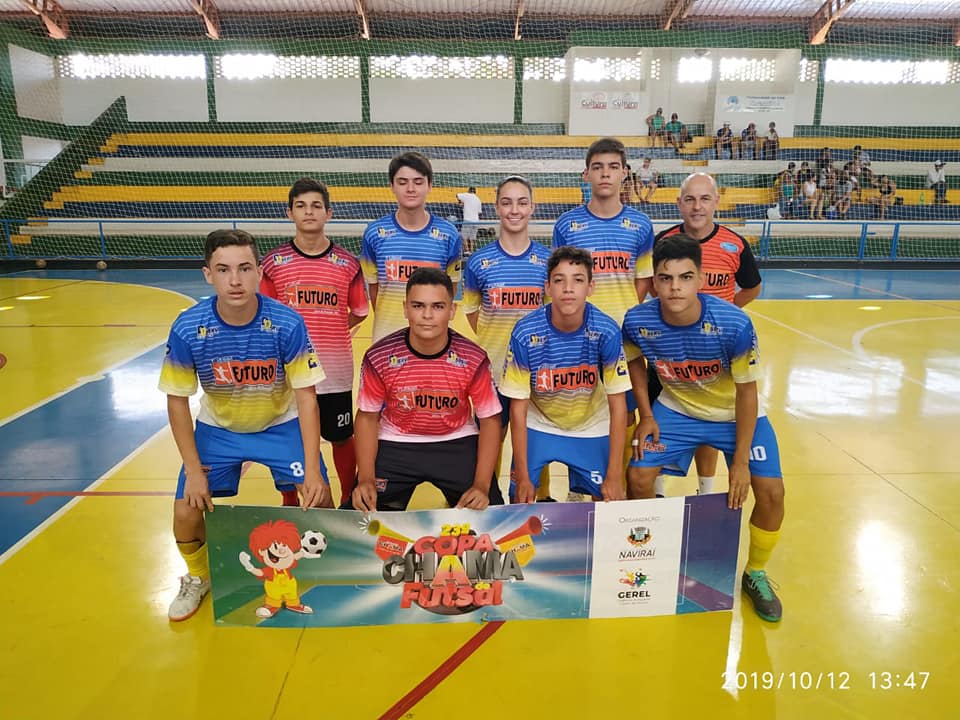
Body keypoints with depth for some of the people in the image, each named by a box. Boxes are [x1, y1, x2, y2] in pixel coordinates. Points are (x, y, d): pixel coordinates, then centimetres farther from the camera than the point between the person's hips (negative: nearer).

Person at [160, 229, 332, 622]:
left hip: (281, 425, -1)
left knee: (319, 501, -13)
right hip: (217, 428, 1)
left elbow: (306, 397, -19)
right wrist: (193, 470, -11)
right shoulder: (187, 329, -22)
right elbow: (177, 401, -9)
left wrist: (312, 470, -21)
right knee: (186, 512, -7)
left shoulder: (287, 323, -26)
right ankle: (197, 578, 28)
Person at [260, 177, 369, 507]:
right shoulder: (275, 262, -2)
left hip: (335, 371, 0)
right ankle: (289, 505, 35)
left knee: (342, 439, 14)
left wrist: (329, 331, -2)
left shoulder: (347, 263, -2)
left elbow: (359, 312, 7)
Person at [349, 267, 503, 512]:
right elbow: (367, 417, -5)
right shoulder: (379, 357, -17)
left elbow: (489, 419, -9)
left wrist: (481, 486, -18)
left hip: (457, 444, 0)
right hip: (395, 445, 0)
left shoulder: (473, 358, -18)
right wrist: (365, 480, -15)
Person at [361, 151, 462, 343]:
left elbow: (451, 286, 5)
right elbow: (373, 286, 6)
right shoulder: (375, 233, -3)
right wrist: (387, 320, 5)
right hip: (387, 337, 0)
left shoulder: (448, 234, -4)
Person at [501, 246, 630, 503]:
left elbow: (617, 405, -16)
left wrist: (614, 476, -17)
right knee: (520, 500, -6)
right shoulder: (525, 333, -25)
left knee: (608, 502, -2)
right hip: (538, 426, 0)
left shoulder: (607, 331, -23)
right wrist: (522, 476, -16)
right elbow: (518, 407, -17)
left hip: (592, 428, 1)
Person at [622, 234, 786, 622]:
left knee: (771, 492, -12)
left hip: (736, 413, -1)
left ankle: (755, 574, 17)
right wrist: (646, 414, -5)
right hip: (676, 409, 2)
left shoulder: (734, 324, -31)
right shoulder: (638, 322, -25)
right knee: (638, 477, -11)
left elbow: (746, 391, -18)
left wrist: (740, 461, -15)